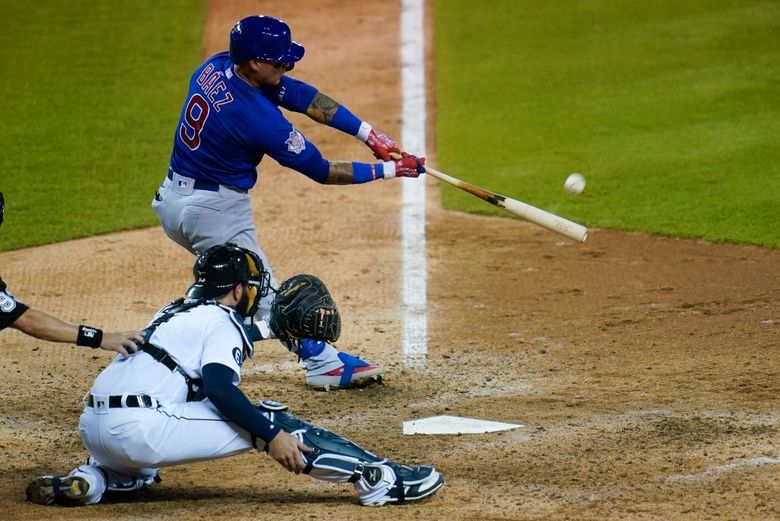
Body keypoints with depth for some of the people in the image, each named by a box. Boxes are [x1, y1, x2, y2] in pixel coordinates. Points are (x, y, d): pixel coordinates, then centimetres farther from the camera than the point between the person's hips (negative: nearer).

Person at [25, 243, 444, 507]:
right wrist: (272, 435, -16)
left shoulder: (176, 312, 26)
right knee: (271, 422, -6)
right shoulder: (222, 322, 1)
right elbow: (218, 387, -15)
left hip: (92, 429, 8)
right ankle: (378, 478, -9)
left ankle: (92, 478, 11)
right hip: (140, 429, -8)